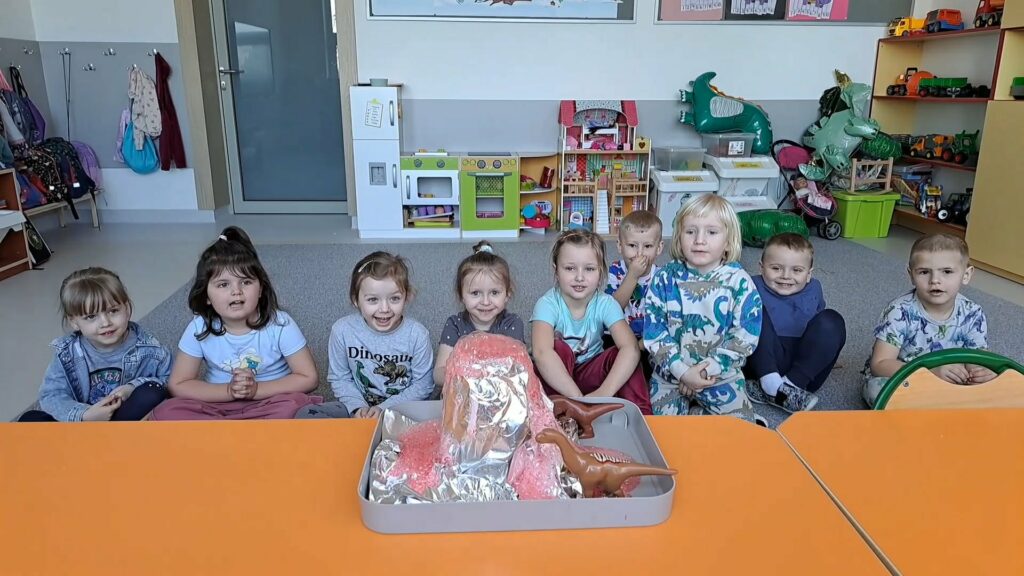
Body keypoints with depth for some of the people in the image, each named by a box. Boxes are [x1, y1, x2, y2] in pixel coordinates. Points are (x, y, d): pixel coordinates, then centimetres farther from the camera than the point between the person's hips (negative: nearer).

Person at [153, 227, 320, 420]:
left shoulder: (279, 324, -17)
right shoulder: (200, 328, -11)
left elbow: (308, 378, -13)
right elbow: (178, 385, -6)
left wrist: (256, 389, -23)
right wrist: (229, 390, -21)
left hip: (269, 402, -2)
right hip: (220, 403, 3)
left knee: (294, 406, -33)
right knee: (166, 413, -22)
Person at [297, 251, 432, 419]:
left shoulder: (417, 334, -15)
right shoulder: (343, 330, -11)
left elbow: (422, 384, -8)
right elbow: (340, 378, 0)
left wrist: (385, 408, -17)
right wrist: (357, 406, -17)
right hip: (359, 406, 3)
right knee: (306, 414, -19)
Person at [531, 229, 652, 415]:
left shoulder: (605, 304, -15)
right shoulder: (548, 304, -22)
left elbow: (631, 348, -30)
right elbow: (541, 353, -40)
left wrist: (604, 392, -45)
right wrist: (576, 397, -48)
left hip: (590, 374, 2)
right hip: (555, 376, -2)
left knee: (620, 354, -25)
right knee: (559, 348, -31)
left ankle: (639, 413, -16)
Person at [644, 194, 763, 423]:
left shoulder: (739, 282, -9)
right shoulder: (665, 278, -8)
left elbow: (745, 337, -11)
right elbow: (654, 331, -10)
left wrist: (708, 370, -18)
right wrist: (683, 371, -18)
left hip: (721, 375, 0)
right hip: (671, 372, 0)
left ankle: (694, 411, 16)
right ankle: (688, 406, 20)